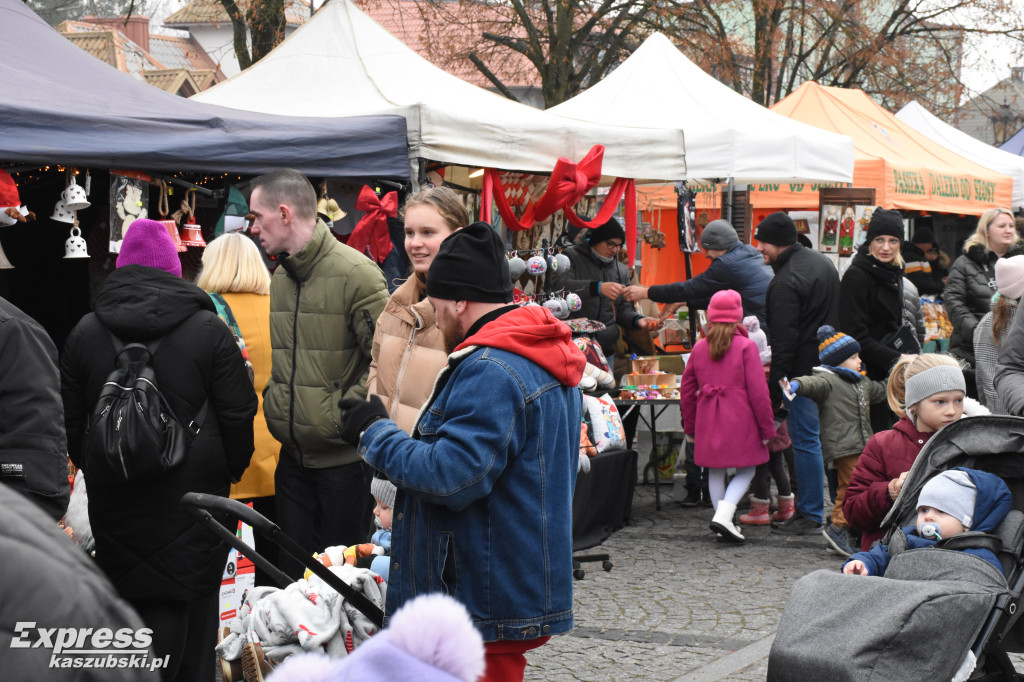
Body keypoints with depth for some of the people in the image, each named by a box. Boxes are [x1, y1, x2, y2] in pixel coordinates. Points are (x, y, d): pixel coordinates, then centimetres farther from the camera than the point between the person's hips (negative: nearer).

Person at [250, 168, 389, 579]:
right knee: (292, 574, 13)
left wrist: (348, 413, -19)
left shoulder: (355, 273, -14)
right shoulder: (278, 278, 12)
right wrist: (273, 400, 11)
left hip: (344, 456, -7)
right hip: (292, 454, 7)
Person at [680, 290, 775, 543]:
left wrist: (690, 427, 21)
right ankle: (724, 514, -14)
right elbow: (758, 391, -8)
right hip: (740, 421, -4)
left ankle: (723, 519, 15)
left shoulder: (699, 347, 7)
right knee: (746, 471, 5)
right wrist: (767, 428, -1)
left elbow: (687, 389, 12)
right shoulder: (746, 347, -6)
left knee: (715, 472, 13)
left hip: (708, 423, 4)